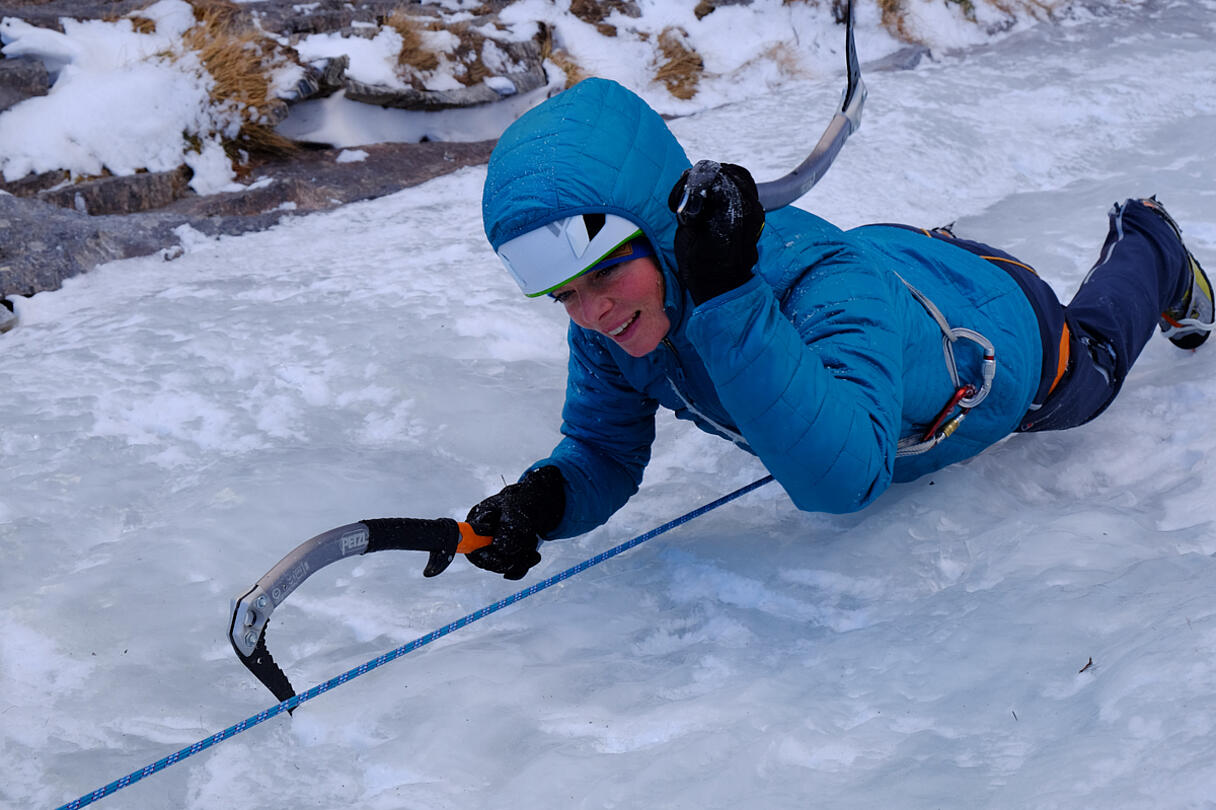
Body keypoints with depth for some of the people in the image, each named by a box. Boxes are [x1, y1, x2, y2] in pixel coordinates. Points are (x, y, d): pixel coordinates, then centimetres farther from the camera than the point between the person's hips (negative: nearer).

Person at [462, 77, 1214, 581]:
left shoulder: (829, 287, -52)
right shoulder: (611, 327, -33)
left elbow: (844, 480, -64)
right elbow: (604, 455, -21)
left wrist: (728, 300, -71)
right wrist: (542, 500, -44)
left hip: (1001, 321, -4)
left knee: (1092, 360, 30)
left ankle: (1150, 246, 58)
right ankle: (978, 242, 63)